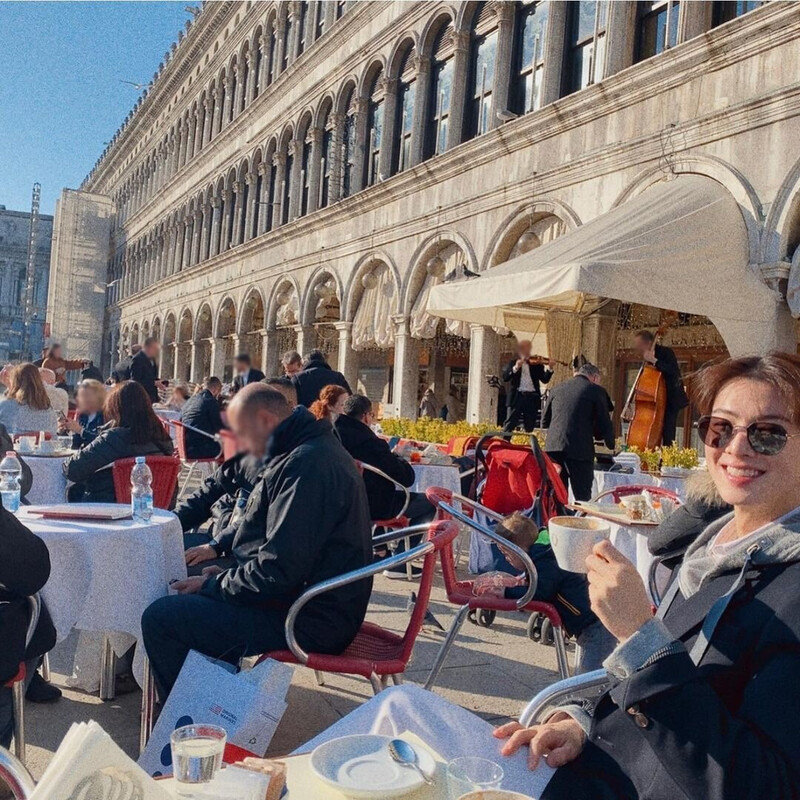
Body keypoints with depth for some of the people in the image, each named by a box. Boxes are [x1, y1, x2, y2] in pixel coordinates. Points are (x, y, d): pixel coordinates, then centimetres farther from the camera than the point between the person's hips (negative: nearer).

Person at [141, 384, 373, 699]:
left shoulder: (306, 463, -23)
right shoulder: (316, 451, 13)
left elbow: (279, 571, -26)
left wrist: (213, 585, -11)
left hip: (309, 623, -11)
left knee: (160, 618, -11)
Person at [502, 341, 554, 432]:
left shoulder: (536, 364, 12)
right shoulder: (513, 363, 10)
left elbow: (545, 379, 1)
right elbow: (505, 377, -5)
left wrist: (549, 369, -16)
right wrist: (515, 368, -19)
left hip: (532, 398, 2)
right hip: (517, 396, -2)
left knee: (530, 427, 4)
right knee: (510, 425, -5)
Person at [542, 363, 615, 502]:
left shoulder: (557, 389, 17)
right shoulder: (596, 390, 3)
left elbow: (544, 422, 19)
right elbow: (604, 424, 2)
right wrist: (611, 445, 19)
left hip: (553, 447, 5)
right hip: (580, 449, -4)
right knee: (583, 497, 1)